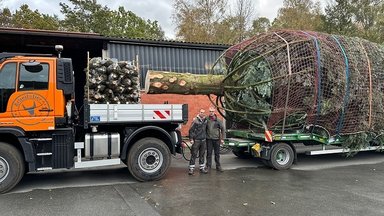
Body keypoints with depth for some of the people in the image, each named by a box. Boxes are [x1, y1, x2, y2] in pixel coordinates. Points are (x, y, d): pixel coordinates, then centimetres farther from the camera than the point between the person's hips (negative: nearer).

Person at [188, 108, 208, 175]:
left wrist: (206, 137, 18)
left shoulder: (205, 120, 8)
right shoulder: (195, 120, -10)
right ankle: (191, 168, 3)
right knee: (194, 155, -2)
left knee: (202, 155, 12)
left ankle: (202, 168, 20)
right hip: (196, 140, -5)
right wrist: (191, 139, -14)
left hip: (203, 140, 5)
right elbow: (191, 130, -10)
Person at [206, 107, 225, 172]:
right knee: (209, 153, 4)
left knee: (217, 153, 9)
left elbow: (222, 129, 6)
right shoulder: (206, 119, -2)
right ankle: (208, 166, 13)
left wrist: (222, 139, 3)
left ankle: (218, 166, 20)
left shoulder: (218, 120, -2)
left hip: (216, 139, 0)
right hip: (209, 139, 0)